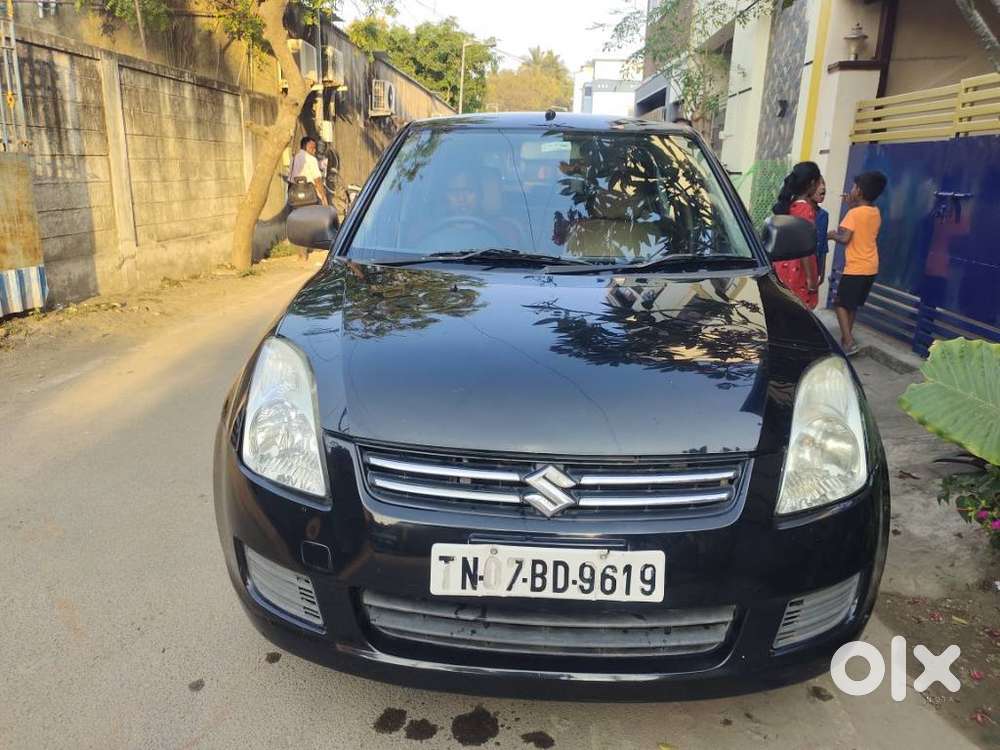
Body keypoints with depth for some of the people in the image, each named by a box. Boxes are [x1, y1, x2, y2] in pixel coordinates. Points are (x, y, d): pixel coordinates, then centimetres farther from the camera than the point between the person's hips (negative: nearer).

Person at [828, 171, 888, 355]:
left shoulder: (854, 213, -16)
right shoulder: (876, 213, 9)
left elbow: (845, 238, -22)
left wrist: (832, 235, -1)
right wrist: (853, 206, 15)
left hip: (856, 268, -8)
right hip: (870, 267, 8)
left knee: (841, 304, -1)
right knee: (851, 305, 18)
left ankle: (849, 342, -10)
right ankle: (846, 339, 24)